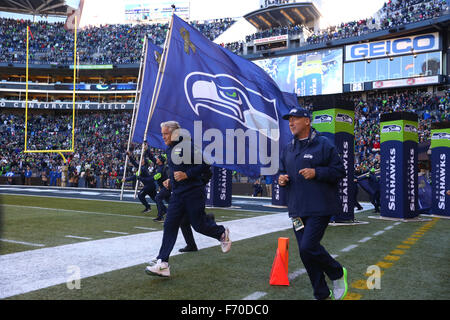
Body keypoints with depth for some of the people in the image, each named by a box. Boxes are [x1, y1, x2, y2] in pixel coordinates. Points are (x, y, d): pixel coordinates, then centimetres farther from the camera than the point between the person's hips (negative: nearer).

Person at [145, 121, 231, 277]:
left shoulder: (188, 146, -13)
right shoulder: (169, 150, 14)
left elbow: (205, 164, -16)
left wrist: (187, 174, -21)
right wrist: (170, 181, 14)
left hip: (194, 193, -7)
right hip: (177, 194, 7)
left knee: (199, 225, 2)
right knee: (170, 225, -2)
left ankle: (222, 233, 34)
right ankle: (162, 264, -2)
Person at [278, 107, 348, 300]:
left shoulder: (323, 145, -4)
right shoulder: (287, 150, 15)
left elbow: (339, 170, -5)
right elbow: (283, 172, 24)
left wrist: (316, 172, -17)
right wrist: (282, 179, 1)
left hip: (319, 208, -6)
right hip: (297, 209, 7)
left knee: (308, 247, -15)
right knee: (305, 251, 8)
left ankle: (338, 274, 13)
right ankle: (322, 295, 22)